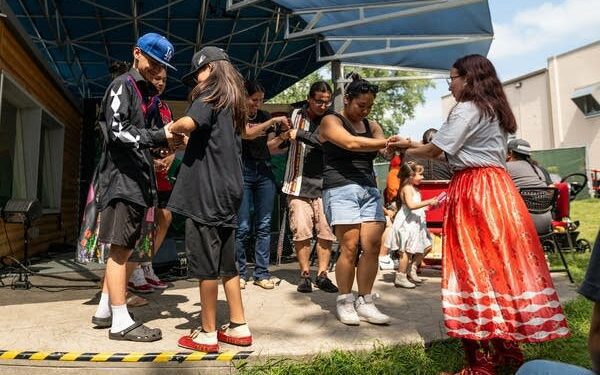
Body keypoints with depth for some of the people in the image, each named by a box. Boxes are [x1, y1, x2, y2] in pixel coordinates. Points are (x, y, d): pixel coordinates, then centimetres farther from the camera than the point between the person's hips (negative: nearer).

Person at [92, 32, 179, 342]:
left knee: (124, 248, 13)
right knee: (120, 249, -6)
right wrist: (161, 136, -20)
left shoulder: (148, 92, 21)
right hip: (123, 179, -9)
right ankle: (121, 322, 1)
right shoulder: (122, 85, -5)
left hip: (138, 180, 9)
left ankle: (104, 310, 24)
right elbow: (118, 131, -17)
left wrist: (167, 140, 0)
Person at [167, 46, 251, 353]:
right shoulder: (233, 102, 21)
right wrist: (188, 137, 22)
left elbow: (189, 122, -25)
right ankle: (239, 327, 19)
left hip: (206, 191, -8)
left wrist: (171, 128, -5)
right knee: (225, 262, 13)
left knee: (205, 262, -1)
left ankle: (207, 334, 8)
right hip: (227, 190, 8)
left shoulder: (210, 96, -4)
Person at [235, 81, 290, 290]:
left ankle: (262, 273, 10)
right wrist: (273, 121, -18)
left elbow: (270, 147, 12)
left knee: (264, 225, 3)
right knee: (242, 226, -3)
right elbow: (248, 133, -18)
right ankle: (240, 272, 10)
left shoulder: (265, 117, 14)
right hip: (242, 171, -4)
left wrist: (281, 138, -7)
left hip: (264, 171, 4)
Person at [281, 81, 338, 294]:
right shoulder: (296, 116, 10)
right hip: (299, 182, 0)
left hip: (324, 184, 0)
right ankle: (305, 274, 11)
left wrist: (300, 135, -16)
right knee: (301, 231, -3)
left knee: (326, 231, -2)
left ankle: (322, 275, 11)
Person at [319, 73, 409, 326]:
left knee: (372, 246, -3)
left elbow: (385, 149, 1)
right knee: (350, 247, -9)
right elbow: (351, 143, -16)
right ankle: (344, 302, 7)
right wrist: (386, 142, -22)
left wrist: (397, 146, -22)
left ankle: (365, 302, 8)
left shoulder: (372, 126, 19)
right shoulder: (331, 121, 3)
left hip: (370, 190, 5)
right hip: (341, 189, -5)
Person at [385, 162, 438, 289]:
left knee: (424, 247, 12)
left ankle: (411, 270, 23)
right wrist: (428, 202, -24)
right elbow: (411, 205, -28)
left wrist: (430, 204, 9)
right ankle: (400, 277, 4)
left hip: (416, 223, 10)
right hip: (407, 224, -10)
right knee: (407, 251, -5)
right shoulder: (407, 188, -14)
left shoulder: (414, 189, 17)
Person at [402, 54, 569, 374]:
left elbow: (435, 150, -8)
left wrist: (407, 152, 10)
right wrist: (416, 143, 23)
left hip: (473, 191, -9)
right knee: (502, 264, 11)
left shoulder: (467, 110, -7)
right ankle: (507, 349, 21)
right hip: (497, 188, 10)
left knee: (475, 268, -7)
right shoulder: (494, 110, 21)